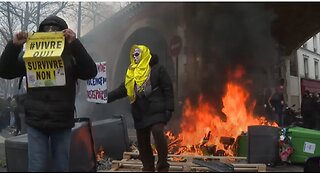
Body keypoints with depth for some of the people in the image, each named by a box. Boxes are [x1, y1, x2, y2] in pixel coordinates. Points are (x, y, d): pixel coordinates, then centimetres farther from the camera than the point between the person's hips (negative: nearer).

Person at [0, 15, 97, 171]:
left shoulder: (70, 57, 1)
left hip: (62, 124, 0)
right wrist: (14, 46, -13)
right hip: (36, 123, 1)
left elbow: (90, 72, -15)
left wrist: (75, 44, -25)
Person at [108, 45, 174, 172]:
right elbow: (122, 90, 10)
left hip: (156, 112, -6)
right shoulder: (132, 73, 15)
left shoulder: (157, 69, -1)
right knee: (142, 142, 7)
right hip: (140, 114, 6)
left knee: (158, 133, -25)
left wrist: (169, 108, -13)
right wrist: (106, 97, -4)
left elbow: (168, 89, -4)